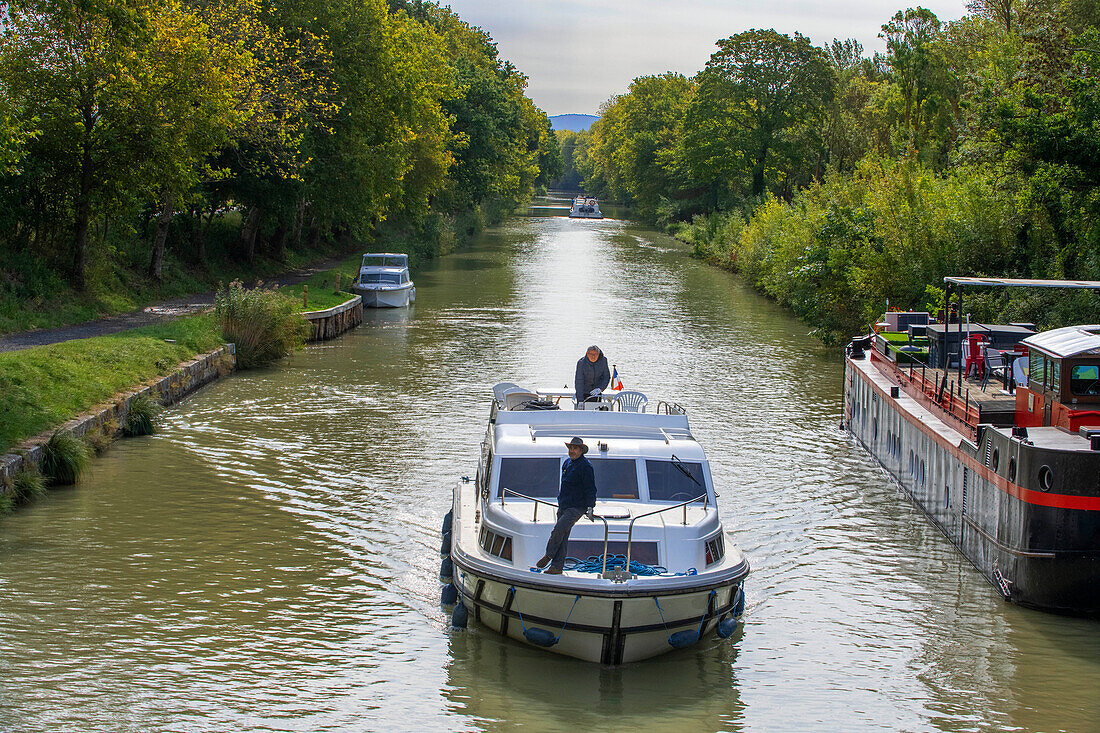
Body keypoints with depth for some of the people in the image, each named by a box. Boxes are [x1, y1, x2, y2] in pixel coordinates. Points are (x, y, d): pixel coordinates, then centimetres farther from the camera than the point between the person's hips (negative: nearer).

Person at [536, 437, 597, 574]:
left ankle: (549, 555, -3)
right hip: (563, 506, 8)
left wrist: (590, 507, -18)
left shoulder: (585, 466, -11)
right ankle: (557, 566, 11)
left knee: (558, 530, -20)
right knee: (562, 537, 9)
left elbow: (590, 489, -13)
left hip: (577, 507, -8)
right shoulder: (567, 463, 13)